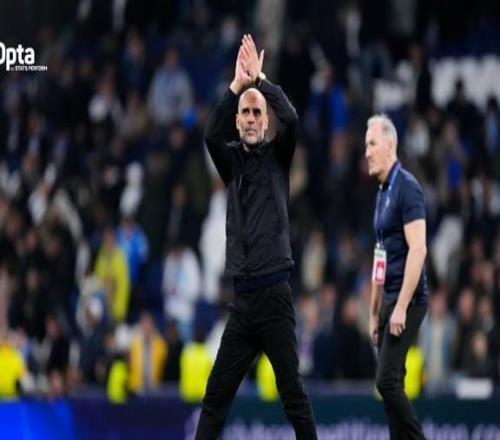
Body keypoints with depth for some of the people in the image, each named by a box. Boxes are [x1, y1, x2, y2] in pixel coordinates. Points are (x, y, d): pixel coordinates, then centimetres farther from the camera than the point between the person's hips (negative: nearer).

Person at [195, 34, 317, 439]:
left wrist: (260, 79, -14)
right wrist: (237, 86, -20)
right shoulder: (231, 159, 11)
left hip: (274, 294, -3)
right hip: (242, 297, 3)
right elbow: (211, 134, -10)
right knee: (216, 395, 2)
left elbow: (291, 119, -15)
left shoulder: (277, 156, 5)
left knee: (293, 393, -4)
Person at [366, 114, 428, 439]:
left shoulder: (407, 188, -12)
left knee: (387, 380, -14)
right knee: (391, 384, 6)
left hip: (407, 300, -9)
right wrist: (375, 312, 21)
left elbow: (418, 249, -20)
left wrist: (401, 307, -23)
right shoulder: (383, 192, 16)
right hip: (390, 302, 9)